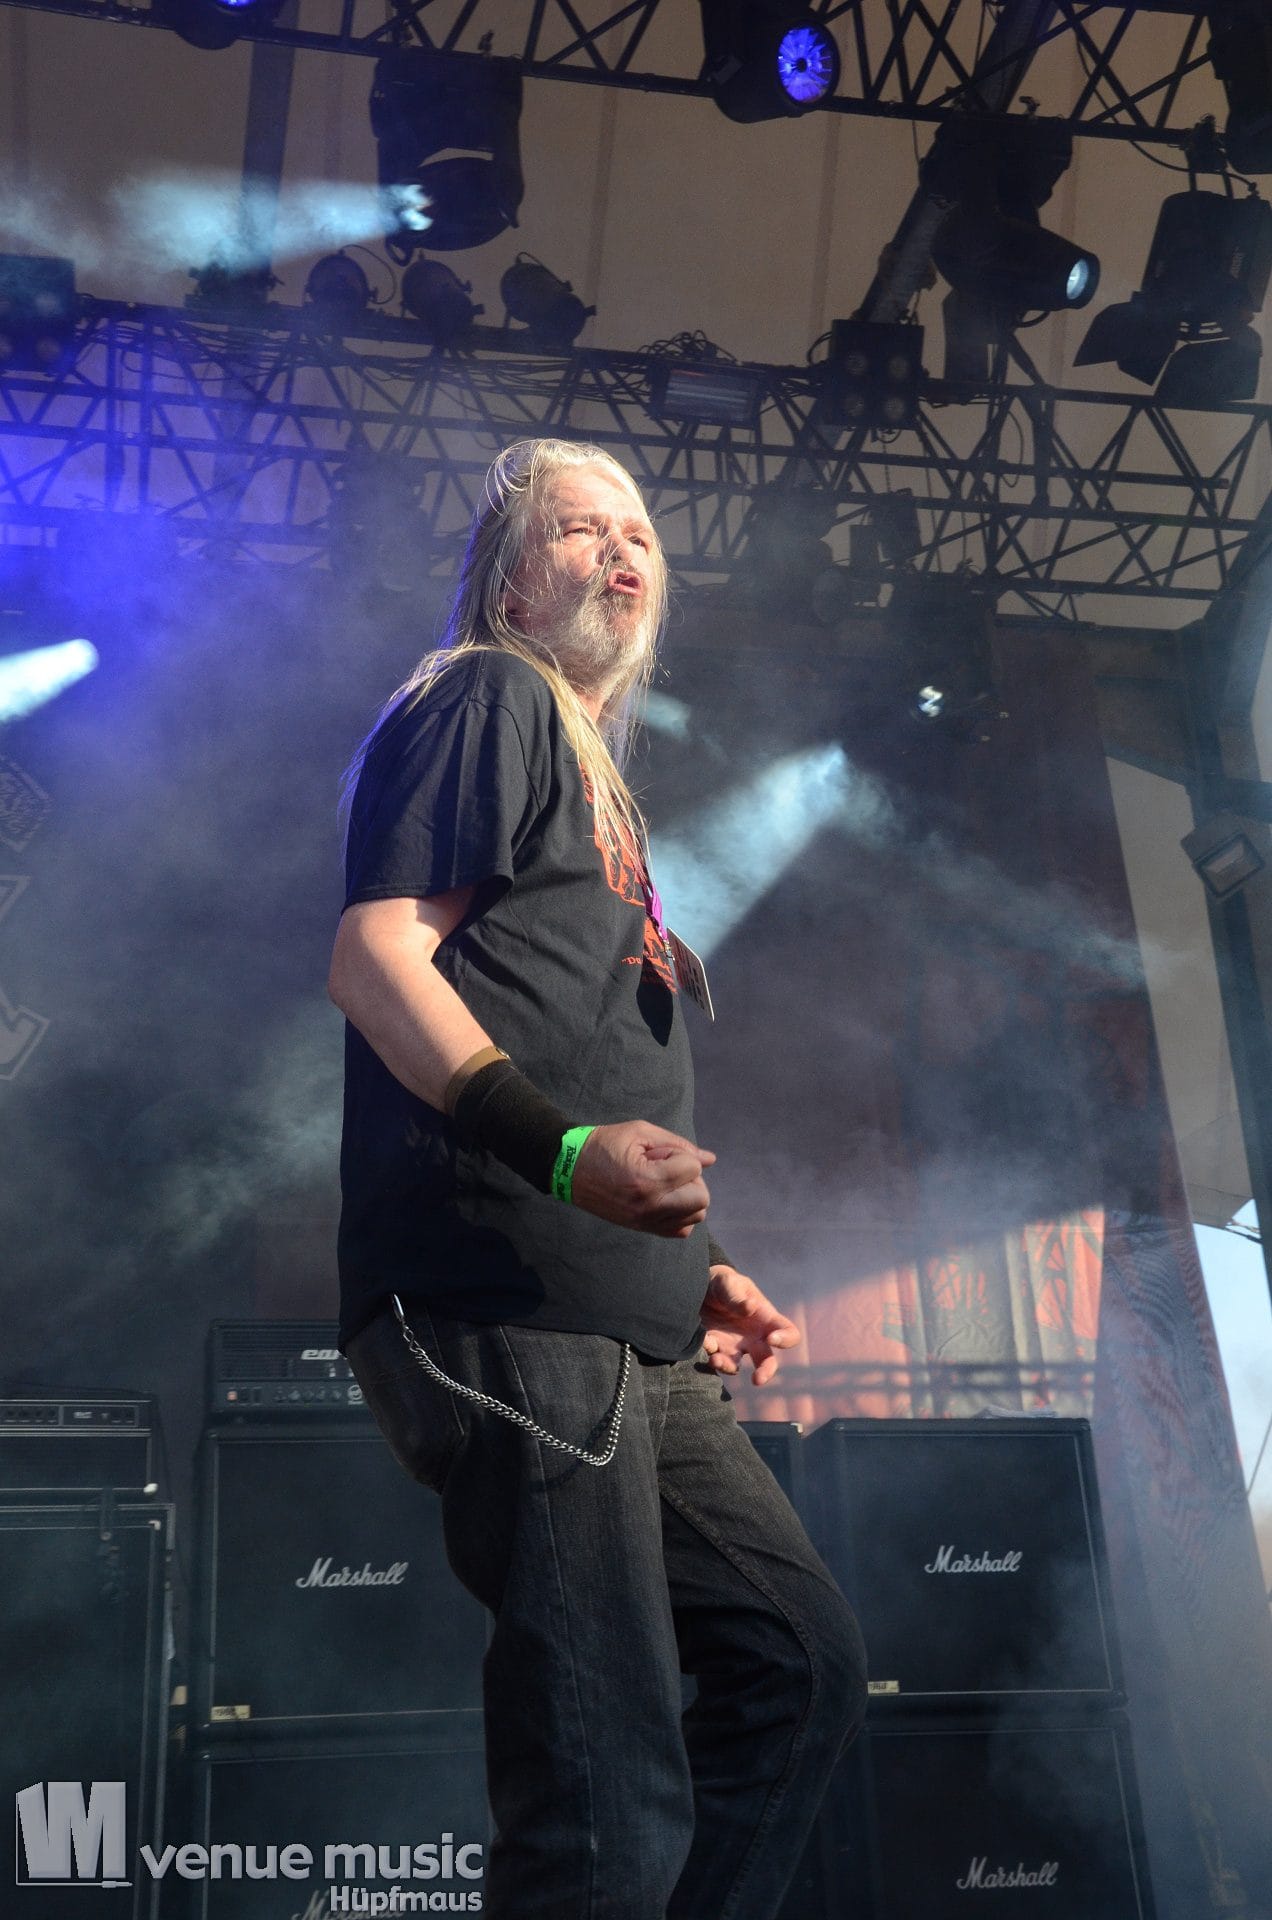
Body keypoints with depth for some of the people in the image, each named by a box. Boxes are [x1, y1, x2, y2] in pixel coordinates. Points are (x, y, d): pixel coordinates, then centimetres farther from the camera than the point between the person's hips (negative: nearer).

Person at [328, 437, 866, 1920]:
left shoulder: (591, 768, 29)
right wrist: (567, 1149, -26)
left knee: (802, 1663, 13)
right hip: (506, 1309, -10)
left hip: (626, 1332, 10)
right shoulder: (491, 697, 2)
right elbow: (373, 950, -13)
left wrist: (693, 1273, 21)